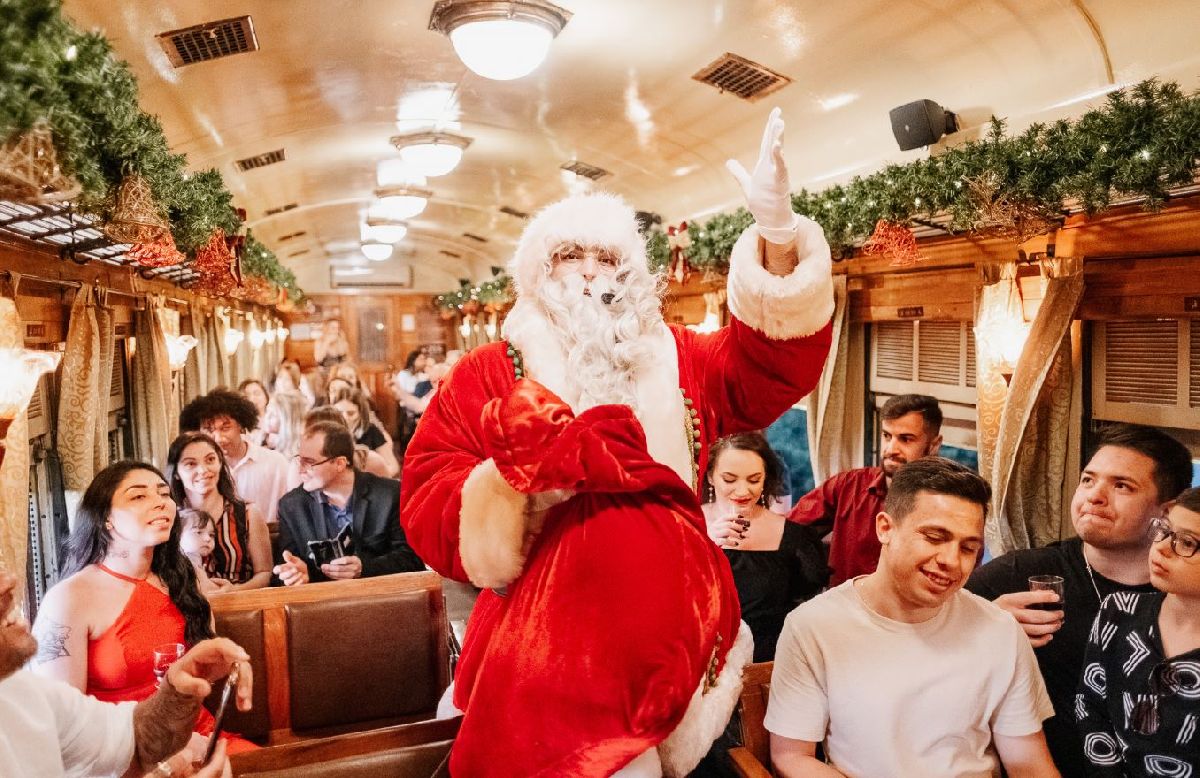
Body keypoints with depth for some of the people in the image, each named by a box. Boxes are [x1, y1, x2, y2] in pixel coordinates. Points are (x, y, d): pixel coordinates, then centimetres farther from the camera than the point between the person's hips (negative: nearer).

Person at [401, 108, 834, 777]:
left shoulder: (677, 361, 8)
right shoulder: (486, 375, -2)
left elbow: (778, 361, -7)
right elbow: (427, 510, -7)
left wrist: (777, 228, -19)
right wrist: (532, 467, -23)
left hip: (677, 638, 4)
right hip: (548, 650, -3)